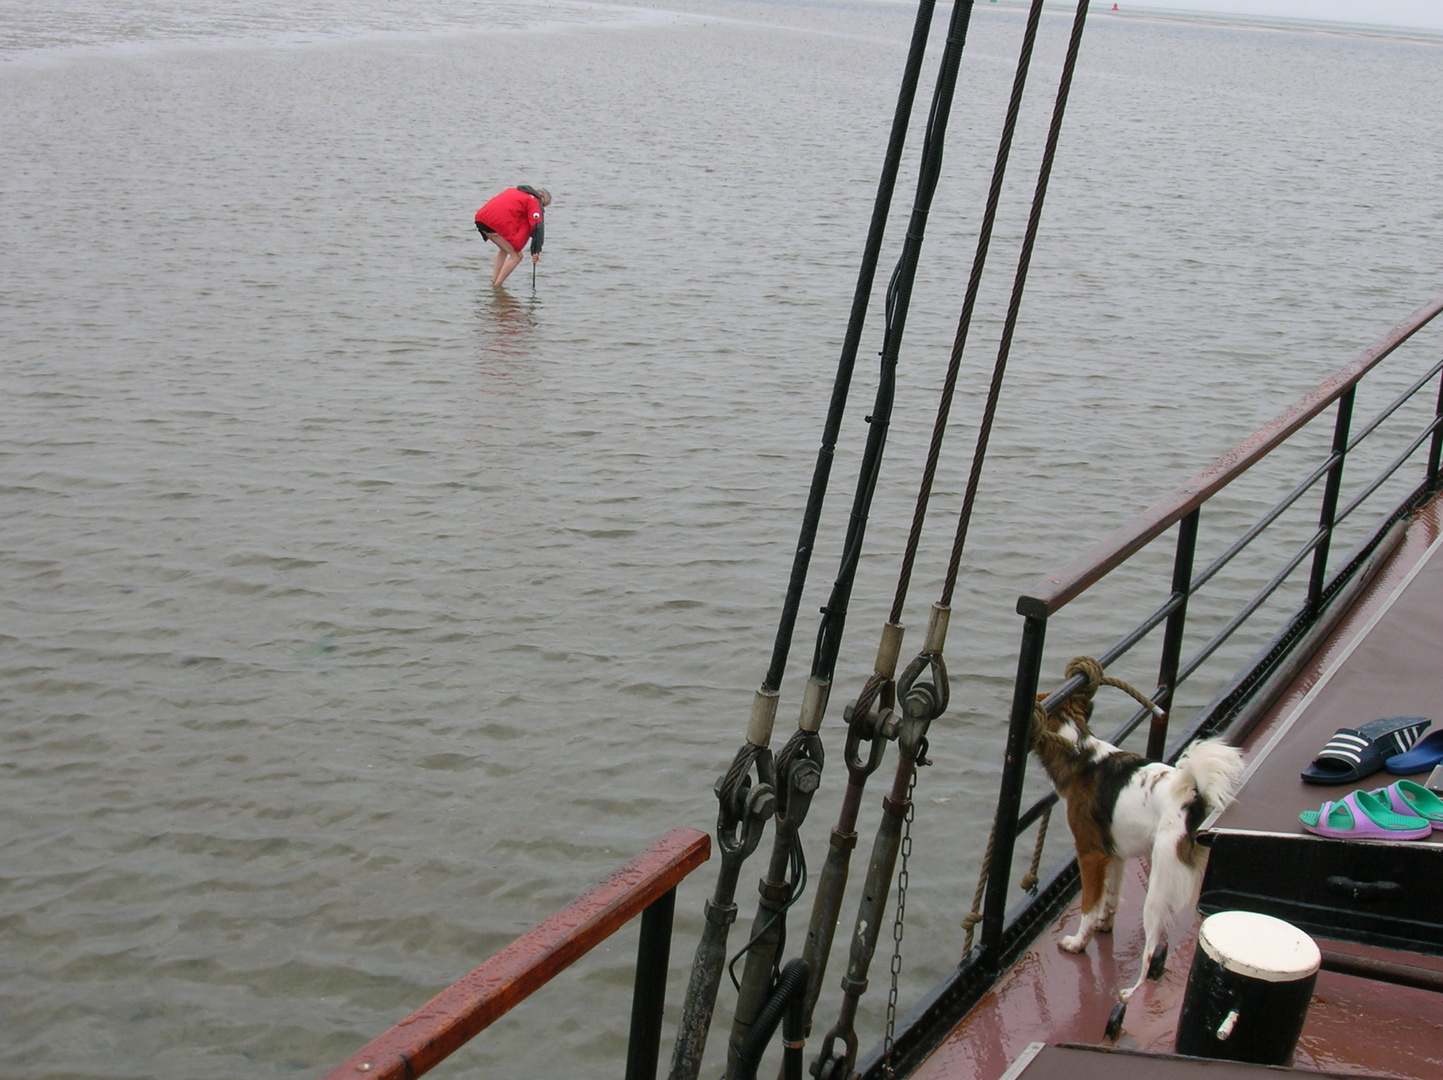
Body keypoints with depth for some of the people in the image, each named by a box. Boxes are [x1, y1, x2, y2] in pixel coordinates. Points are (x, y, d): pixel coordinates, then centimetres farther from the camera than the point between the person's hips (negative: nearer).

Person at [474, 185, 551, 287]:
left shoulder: (514, 191, 30)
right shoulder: (534, 202, 6)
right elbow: (537, 227, -3)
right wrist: (536, 251, -4)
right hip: (497, 223, -9)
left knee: (504, 250, 28)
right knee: (516, 256, 0)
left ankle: (493, 283, 24)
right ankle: (496, 286, -3)